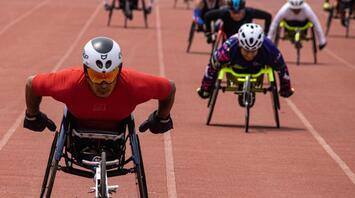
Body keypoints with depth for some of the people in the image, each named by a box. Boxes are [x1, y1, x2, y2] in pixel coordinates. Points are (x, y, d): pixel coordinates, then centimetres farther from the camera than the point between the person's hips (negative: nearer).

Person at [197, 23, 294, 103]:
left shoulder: (269, 50, -42)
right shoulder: (229, 48, -46)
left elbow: (282, 68, -23)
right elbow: (212, 67, -29)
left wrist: (286, 90, -7)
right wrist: (205, 90, -16)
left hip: (257, 67, 1)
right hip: (236, 67, -1)